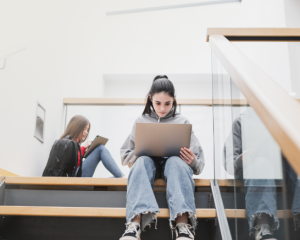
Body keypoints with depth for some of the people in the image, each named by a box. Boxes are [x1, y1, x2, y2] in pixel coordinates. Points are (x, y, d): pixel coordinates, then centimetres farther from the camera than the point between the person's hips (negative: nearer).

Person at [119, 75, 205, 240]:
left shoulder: (182, 122, 15)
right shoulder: (141, 121, 17)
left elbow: (198, 163, 10)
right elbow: (125, 154, 13)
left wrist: (194, 162, -17)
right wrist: (137, 155, -12)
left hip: (175, 164, 0)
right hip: (148, 164, 1)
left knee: (176, 161, -36)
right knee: (143, 160, -35)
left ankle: (183, 226, -57)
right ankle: (135, 224, -57)